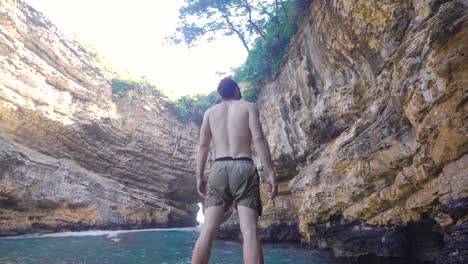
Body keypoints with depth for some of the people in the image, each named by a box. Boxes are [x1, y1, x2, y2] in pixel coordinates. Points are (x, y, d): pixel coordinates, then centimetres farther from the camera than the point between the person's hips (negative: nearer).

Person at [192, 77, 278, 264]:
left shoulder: (210, 112, 19)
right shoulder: (249, 107, 11)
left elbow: (203, 146, 11)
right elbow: (259, 140, -3)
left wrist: (200, 177, 14)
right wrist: (270, 173, -5)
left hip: (219, 169, 3)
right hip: (243, 168, -2)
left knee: (207, 230, 0)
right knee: (249, 231, -8)